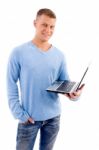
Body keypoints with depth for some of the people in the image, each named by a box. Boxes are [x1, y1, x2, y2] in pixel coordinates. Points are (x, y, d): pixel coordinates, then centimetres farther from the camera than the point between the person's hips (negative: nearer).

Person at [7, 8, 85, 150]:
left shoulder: (59, 55, 1)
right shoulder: (18, 52, -9)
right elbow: (11, 85, -7)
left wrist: (73, 92, -20)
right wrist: (19, 113, -13)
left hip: (53, 116, 3)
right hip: (29, 117, -3)